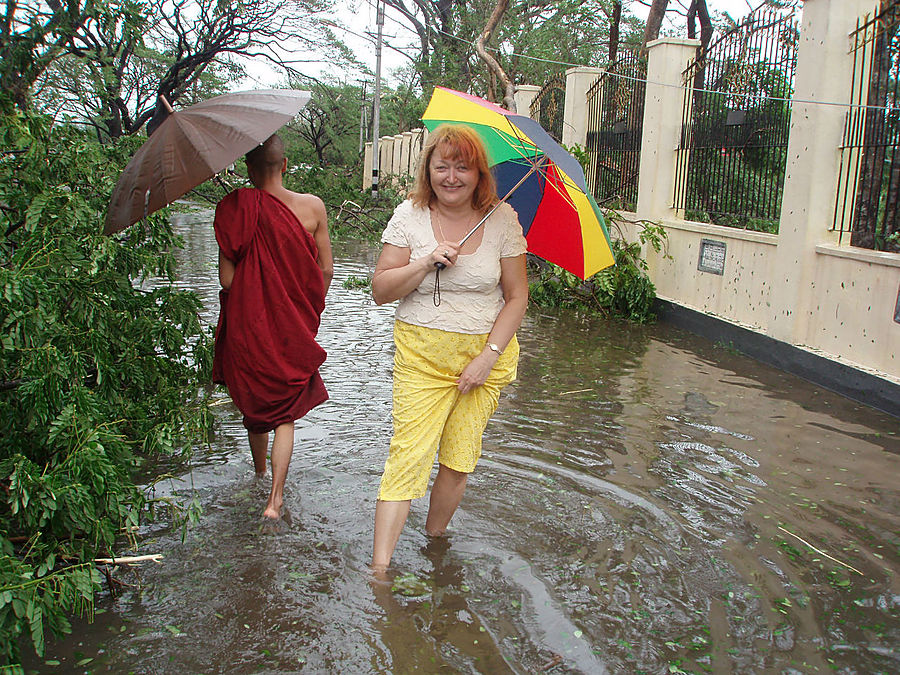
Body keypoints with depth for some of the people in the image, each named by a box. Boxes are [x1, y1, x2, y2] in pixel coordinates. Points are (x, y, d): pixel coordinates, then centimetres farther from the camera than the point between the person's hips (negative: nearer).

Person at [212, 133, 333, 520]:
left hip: (246, 325, 1)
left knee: (254, 403, 23)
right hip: (293, 329, 0)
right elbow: (326, 270, -3)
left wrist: (245, 300, 10)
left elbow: (226, 277, -12)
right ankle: (275, 497, 2)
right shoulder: (312, 207, -9)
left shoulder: (232, 209, -12)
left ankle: (260, 471, 45)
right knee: (285, 413, 11)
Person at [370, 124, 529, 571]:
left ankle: (434, 539, 28)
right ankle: (379, 565, -4)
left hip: (486, 354, 1)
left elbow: (517, 297, 1)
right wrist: (426, 263, -19)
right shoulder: (409, 217, -1)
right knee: (408, 457, -9)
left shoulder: (502, 219, -1)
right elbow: (380, 291, -4)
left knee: (459, 461, 7)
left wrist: (488, 355, -8)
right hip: (421, 356, -1)